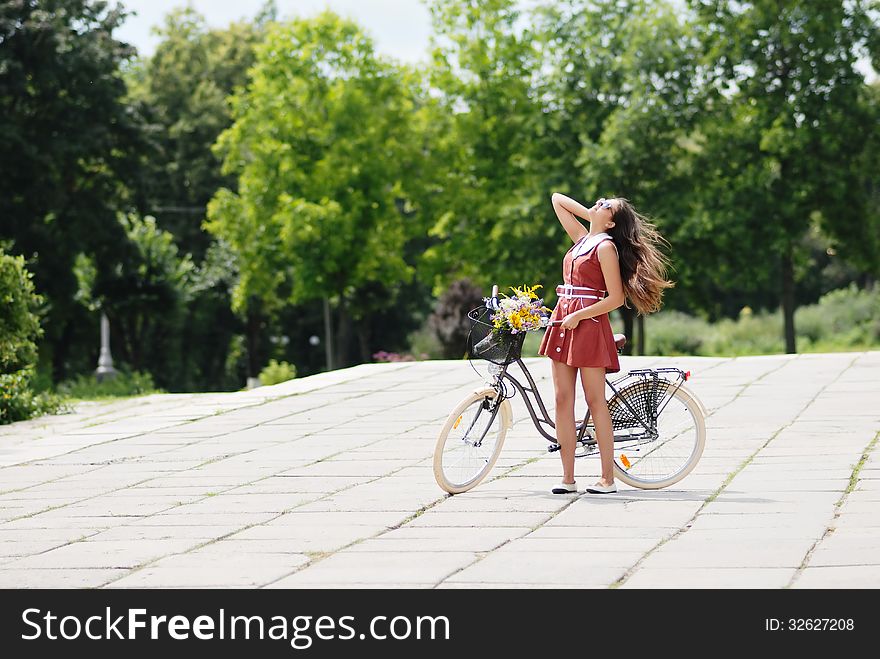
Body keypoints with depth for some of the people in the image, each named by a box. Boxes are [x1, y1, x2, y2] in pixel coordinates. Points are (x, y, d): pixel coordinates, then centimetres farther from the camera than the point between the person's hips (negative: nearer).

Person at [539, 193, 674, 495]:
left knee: (595, 401, -6)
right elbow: (557, 199, 26)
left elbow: (616, 298, -13)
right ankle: (567, 477, 5)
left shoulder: (606, 246, -7)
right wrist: (588, 213, 14)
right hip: (564, 321, 8)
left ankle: (608, 479, -3)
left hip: (588, 323, -8)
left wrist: (578, 316, -15)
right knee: (563, 400, 4)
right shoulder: (582, 238, 15)